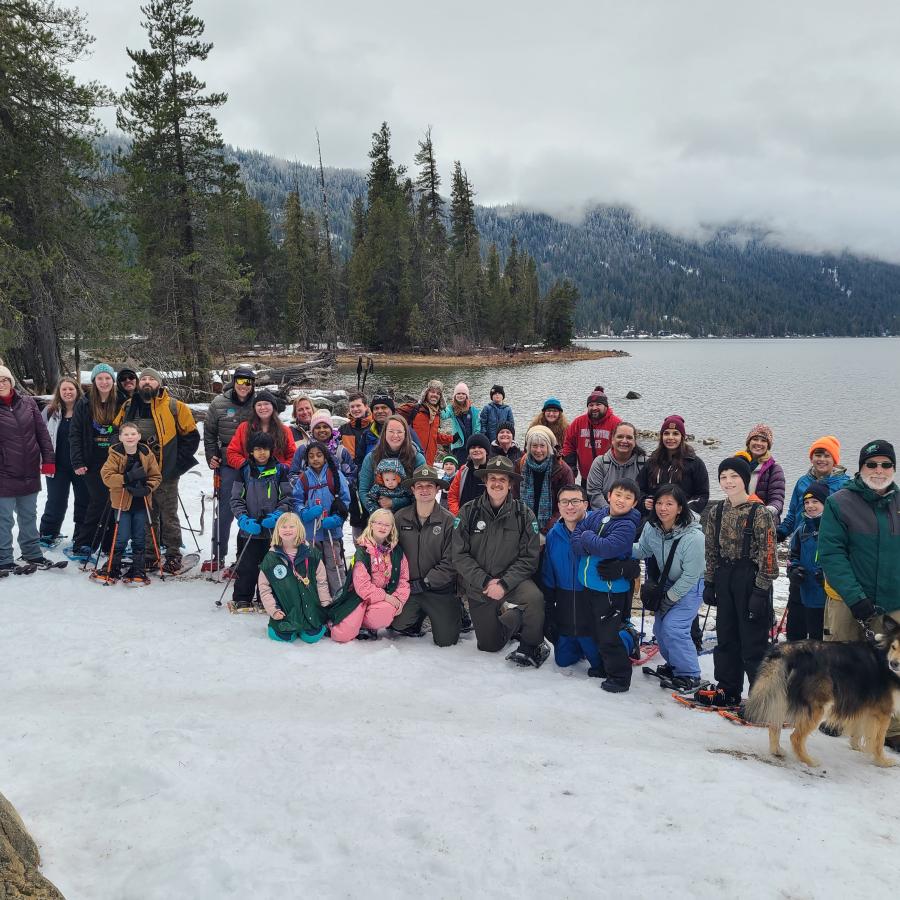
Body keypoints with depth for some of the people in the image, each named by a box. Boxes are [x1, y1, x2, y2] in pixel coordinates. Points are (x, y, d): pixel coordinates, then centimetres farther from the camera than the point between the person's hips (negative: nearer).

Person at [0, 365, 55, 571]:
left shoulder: (28, 403, 4)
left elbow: (42, 433, 5)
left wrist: (48, 460, -1)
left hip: (30, 473, 3)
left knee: (29, 516, 16)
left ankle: (32, 553, 29)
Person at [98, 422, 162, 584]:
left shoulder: (147, 454, 0)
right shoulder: (115, 454, -6)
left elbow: (156, 476, 3)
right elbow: (106, 475, -15)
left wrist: (146, 488, -15)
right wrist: (127, 478, -26)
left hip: (141, 502, 3)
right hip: (122, 502, -2)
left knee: (139, 538, 8)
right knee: (122, 537, -3)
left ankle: (137, 570, 19)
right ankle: (112, 569, 14)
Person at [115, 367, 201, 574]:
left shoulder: (174, 407, -4)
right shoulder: (128, 407, 9)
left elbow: (191, 436, -1)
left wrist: (177, 463, -5)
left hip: (166, 473, -4)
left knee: (168, 516, 2)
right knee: (146, 516, 12)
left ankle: (173, 556, 10)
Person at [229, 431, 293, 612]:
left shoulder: (280, 470, 2)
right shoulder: (245, 471, 4)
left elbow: (288, 498, 2)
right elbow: (236, 499, 4)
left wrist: (277, 515, -13)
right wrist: (244, 519, -11)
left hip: (274, 529, 0)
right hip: (249, 529, 0)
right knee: (246, 566, 3)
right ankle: (242, 599, 17)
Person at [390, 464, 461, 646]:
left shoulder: (448, 520, -10)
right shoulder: (400, 518, -2)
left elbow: (450, 562, -12)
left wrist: (425, 583, -15)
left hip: (439, 589, -2)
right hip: (408, 587, 2)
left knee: (446, 640, -5)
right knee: (397, 626, -9)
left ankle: (457, 614, 28)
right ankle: (419, 616, 22)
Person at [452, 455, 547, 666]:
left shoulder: (524, 514, -7)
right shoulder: (468, 512, -7)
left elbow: (529, 558, -10)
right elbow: (460, 555, -10)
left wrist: (504, 584, -22)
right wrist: (485, 582, -19)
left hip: (512, 581, -1)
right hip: (478, 586, 1)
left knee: (534, 598, -34)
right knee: (489, 645, 8)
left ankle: (530, 647, -7)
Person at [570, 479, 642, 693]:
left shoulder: (627, 526, -15)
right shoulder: (595, 516, 5)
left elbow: (608, 547, -28)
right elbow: (575, 538, 0)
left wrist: (587, 537, -13)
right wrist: (592, 546, -18)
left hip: (611, 589, -7)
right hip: (590, 585, 7)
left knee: (607, 635, -3)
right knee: (598, 632, 21)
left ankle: (619, 676, 12)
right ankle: (605, 667, 37)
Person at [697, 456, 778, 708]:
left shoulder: (760, 513, -12)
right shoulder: (716, 512, 6)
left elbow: (768, 555, -13)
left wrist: (761, 591, -16)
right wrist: (709, 583, 11)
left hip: (750, 580, -6)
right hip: (724, 580, 6)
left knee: (753, 640, -1)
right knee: (726, 637, 15)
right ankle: (727, 690, 27)